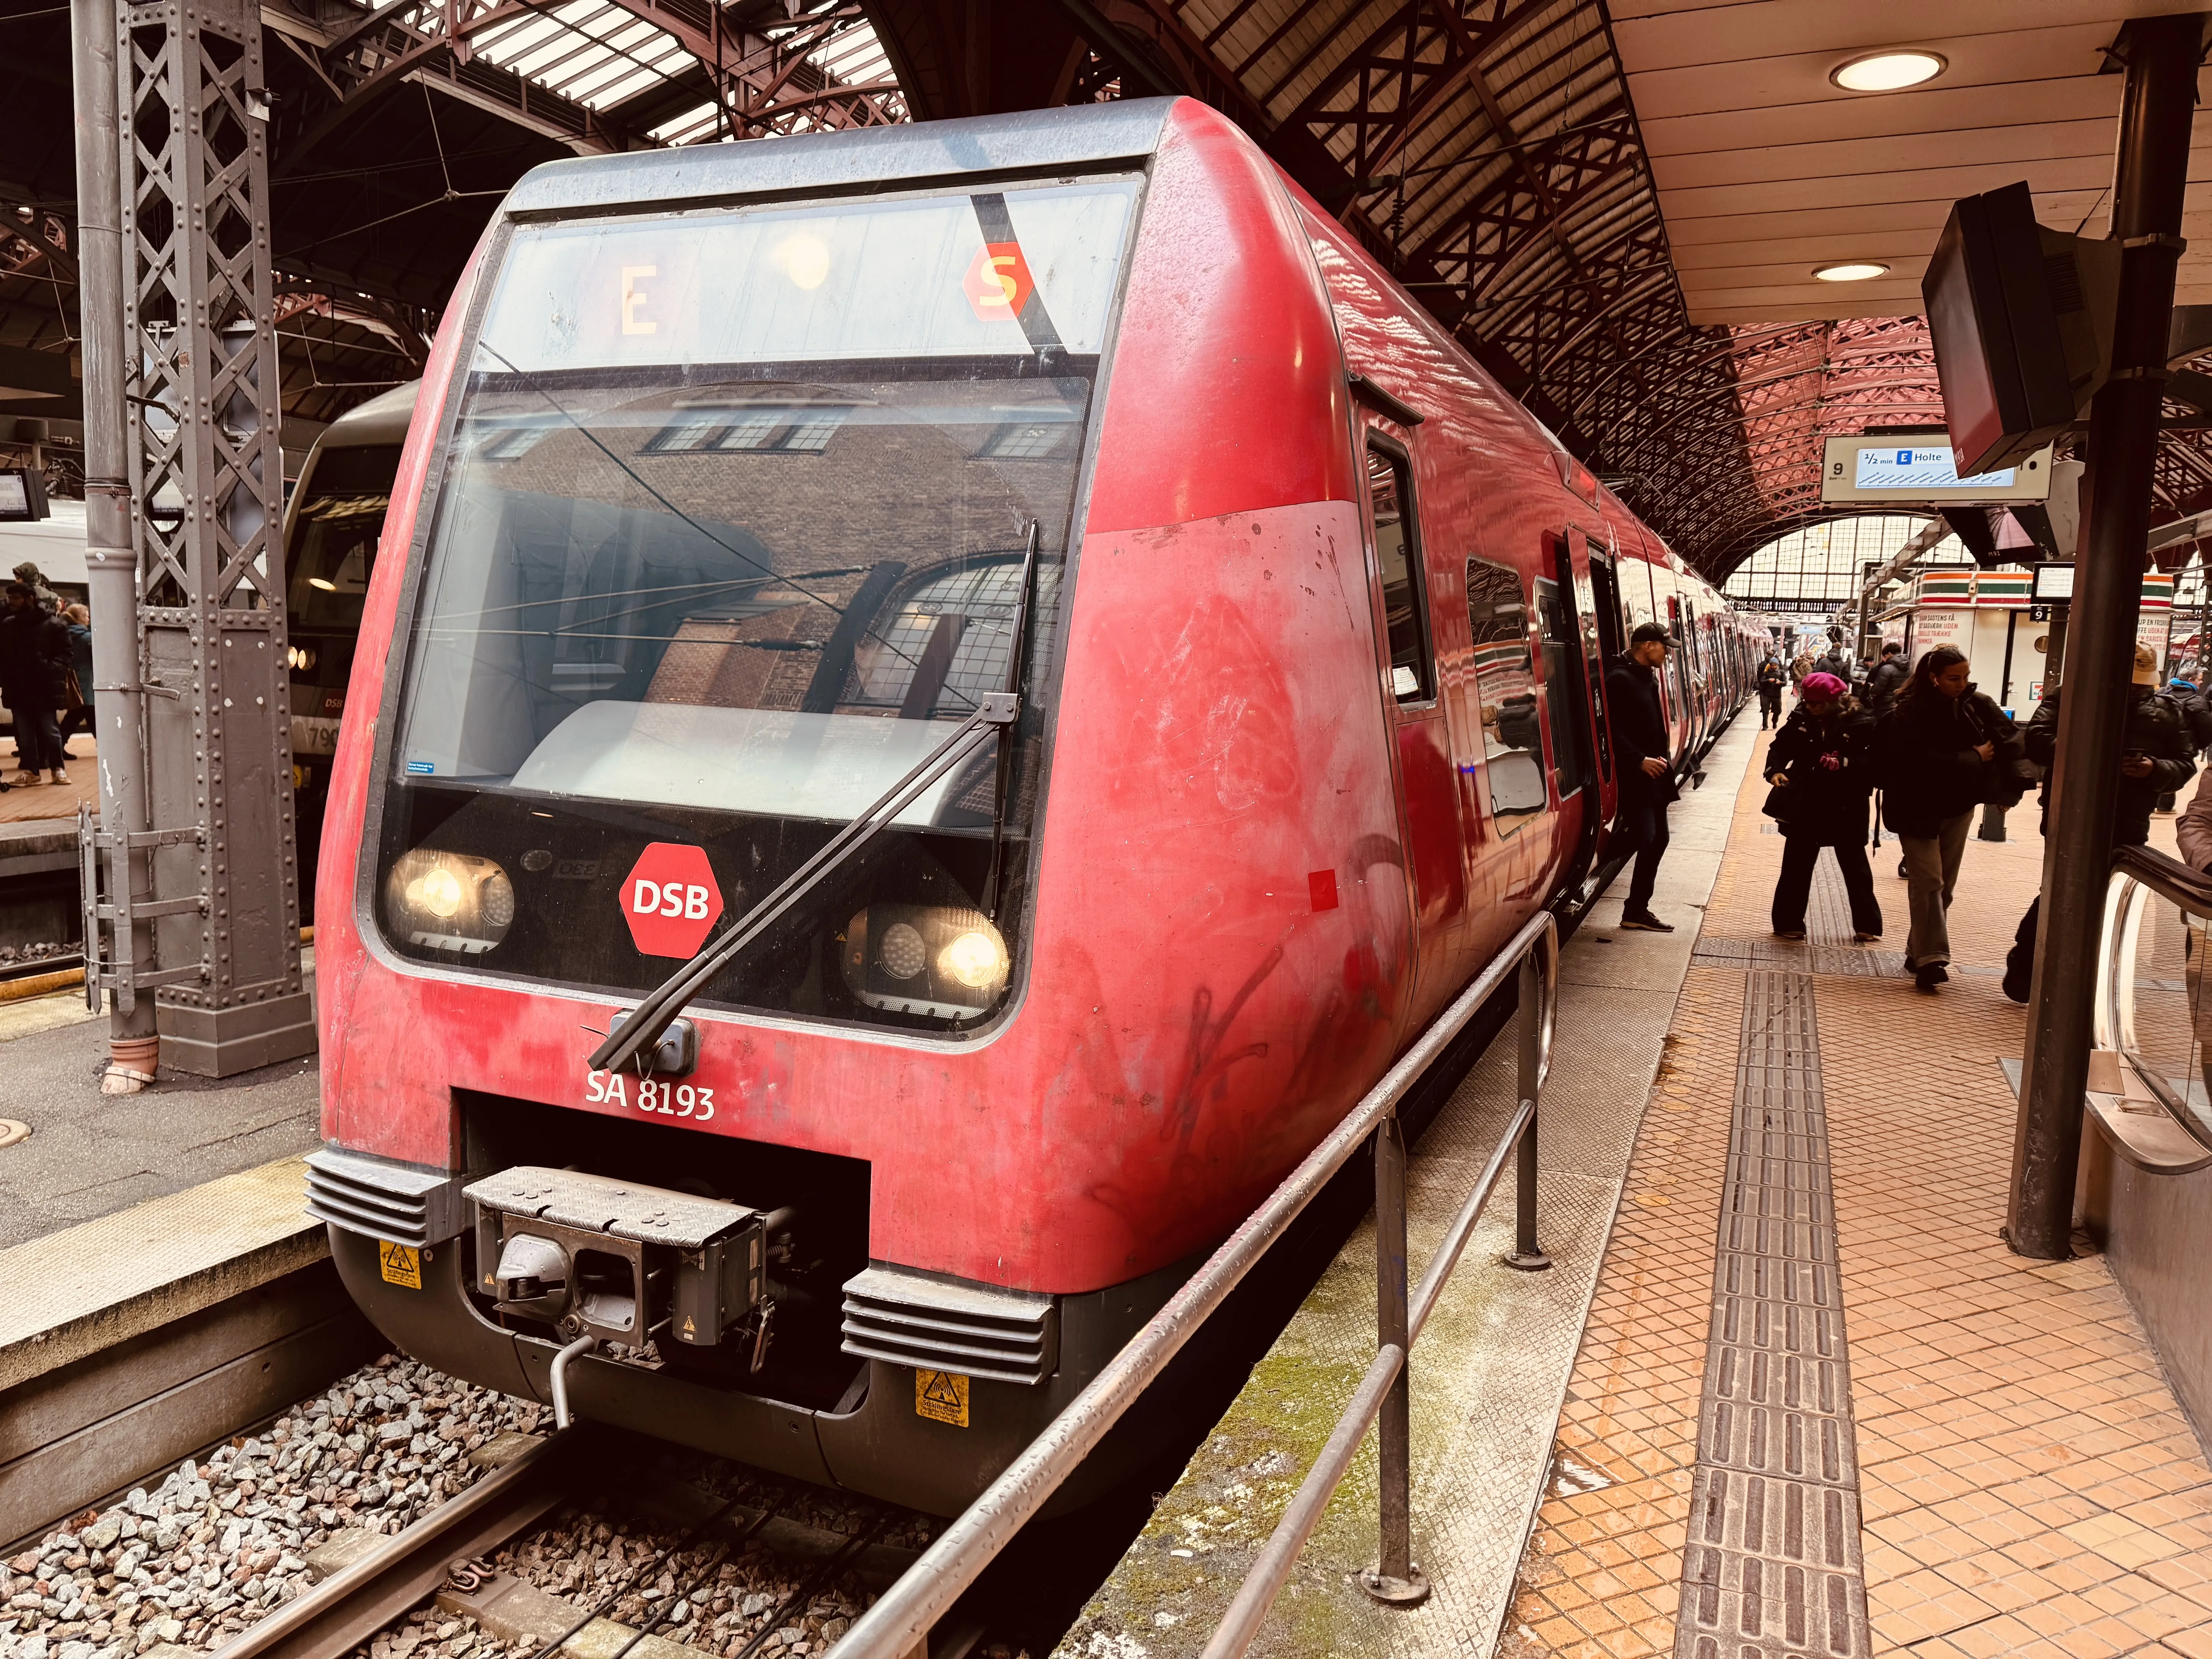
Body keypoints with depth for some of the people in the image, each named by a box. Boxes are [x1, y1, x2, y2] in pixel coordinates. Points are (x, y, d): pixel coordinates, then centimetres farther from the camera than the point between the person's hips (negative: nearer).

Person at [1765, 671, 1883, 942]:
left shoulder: (1861, 723, -13)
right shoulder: (1801, 718, -2)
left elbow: (1874, 761, -15)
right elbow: (1780, 747, 8)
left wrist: (1844, 763, -30)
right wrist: (1775, 770, -10)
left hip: (1846, 807, -3)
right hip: (1805, 806, 3)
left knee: (1855, 868, 12)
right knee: (1796, 868, 8)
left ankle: (1867, 925, 25)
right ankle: (1788, 924, 18)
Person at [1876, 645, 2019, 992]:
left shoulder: (1976, 705, 0)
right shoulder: (1910, 712, -16)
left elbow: (2010, 739, 5)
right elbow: (1923, 761, -25)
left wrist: (2004, 786, -7)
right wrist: (1974, 758, -17)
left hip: (1958, 807, 6)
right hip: (1919, 809, -6)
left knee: (1945, 884, 10)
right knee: (1928, 881, -12)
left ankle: (1919, 951, 21)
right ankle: (1930, 958, -15)